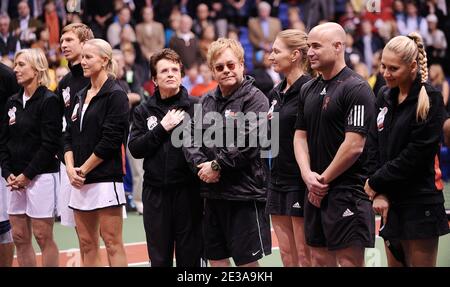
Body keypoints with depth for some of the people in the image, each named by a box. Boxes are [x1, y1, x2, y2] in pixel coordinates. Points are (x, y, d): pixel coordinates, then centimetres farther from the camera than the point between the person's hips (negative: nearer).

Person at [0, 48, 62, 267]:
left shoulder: (49, 101, -7)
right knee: (19, 237, 7)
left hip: (41, 175, -7)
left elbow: (50, 144, -13)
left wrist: (27, 175, -13)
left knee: (43, 236, -3)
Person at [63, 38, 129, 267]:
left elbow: (110, 140, -14)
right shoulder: (80, 97, 17)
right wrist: (70, 168, -3)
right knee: (86, 243, 8)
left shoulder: (115, 95, -7)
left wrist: (83, 170, -10)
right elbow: (69, 136, 14)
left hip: (105, 178, -8)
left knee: (112, 243, -7)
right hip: (80, 181, 8)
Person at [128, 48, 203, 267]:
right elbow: (135, 148, -2)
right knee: (159, 258, 9)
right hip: (155, 192, 3)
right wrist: (162, 128, -9)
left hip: (188, 191, -3)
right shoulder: (144, 111, 10)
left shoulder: (196, 106, 1)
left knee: (189, 257, 2)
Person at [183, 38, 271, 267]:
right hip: (212, 193, 7)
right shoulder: (206, 101, 14)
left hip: (244, 193, -7)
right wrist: (201, 165, -10)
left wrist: (217, 166, -11)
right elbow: (191, 138, 9)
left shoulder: (254, 98, -7)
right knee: (216, 259, 11)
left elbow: (248, 142, -17)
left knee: (247, 260, -2)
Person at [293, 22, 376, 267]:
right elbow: (300, 136, 14)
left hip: (347, 191, -8)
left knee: (349, 260, -6)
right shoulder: (308, 90, 14)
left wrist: (324, 180, -9)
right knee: (320, 258, 11)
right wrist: (308, 175, -3)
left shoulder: (356, 89, -11)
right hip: (316, 192, 8)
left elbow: (354, 145, -16)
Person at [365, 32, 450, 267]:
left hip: (420, 204, -6)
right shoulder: (385, 97, 12)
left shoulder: (430, 100, -8)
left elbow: (415, 155, -14)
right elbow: (374, 147, 7)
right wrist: (379, 193, -5)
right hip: (391, 203, 6)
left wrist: (375, 182, -8)